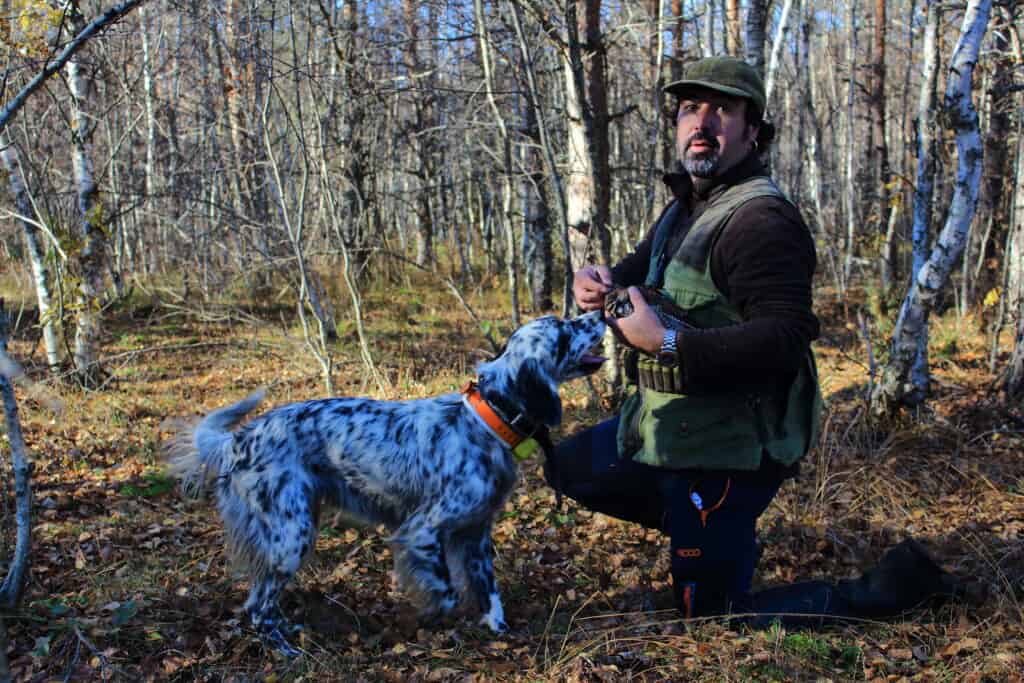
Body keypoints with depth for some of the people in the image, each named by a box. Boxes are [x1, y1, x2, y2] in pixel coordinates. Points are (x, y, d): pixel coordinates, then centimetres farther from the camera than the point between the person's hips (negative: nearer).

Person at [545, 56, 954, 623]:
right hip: (670, 427, 10)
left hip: (725, 449, -10)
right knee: (568, 468, 24)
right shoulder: (683, 210, 12)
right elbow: (632, 277, 20)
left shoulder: (761, 220, -21)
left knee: (714, 622, -3)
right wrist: (596, 282, -5)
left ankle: (882, 591, 7)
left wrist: (668, 343, -32)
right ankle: (703, 527, 26)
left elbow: (788, 335, -31)